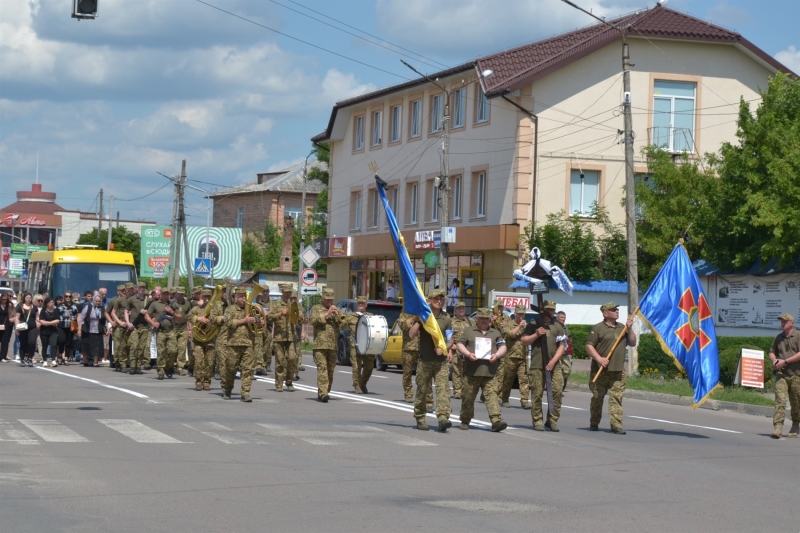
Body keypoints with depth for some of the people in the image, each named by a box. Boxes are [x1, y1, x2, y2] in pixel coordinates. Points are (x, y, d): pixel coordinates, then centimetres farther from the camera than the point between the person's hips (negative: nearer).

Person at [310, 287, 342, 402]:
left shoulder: (337, 310, 20)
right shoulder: (316, 308, 10)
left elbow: (343, 325, 12)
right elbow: (313, 321, -7)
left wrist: (337, 315, -5)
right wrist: (327, 314, -10)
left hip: (333, 345, 4)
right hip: (320, 344, -4)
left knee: (330, 370, 6)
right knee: (322, 368, -14)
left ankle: (324, 392, 16)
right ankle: (323, 393, -23)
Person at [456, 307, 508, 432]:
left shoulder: (496, 333, 18)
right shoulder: (468, 331, 13)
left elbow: (503, 347, 13)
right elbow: (459, 345, 8)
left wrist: (497, 355, -8)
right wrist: (468, 354, -10)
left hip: (490, 372, 0)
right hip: (472, 371, 0)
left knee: (492, 396, -13)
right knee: (468, 397, 6)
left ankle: (496, 421, -23)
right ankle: (465, 421, 20)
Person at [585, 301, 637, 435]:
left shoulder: (621, 327, 17)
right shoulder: (598, 328, -1)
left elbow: (633, 343, 16)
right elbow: (589, 346, -5)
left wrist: (629, 329, 3)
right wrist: (599, 359, -16)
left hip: (618, 370, 4)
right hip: (601, 369, -4)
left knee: (616, 398, -4)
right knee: (597, 397, 4)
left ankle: (616, 425, -7)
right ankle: (594, 423, 18)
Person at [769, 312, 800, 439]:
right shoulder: (779, 338, 15)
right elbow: (772, 352, 26)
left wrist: (785, 361, -15)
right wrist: (774, 360, 3)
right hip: (781, 374, 3)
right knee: (780, 399, -12)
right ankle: (778, 426, -19)